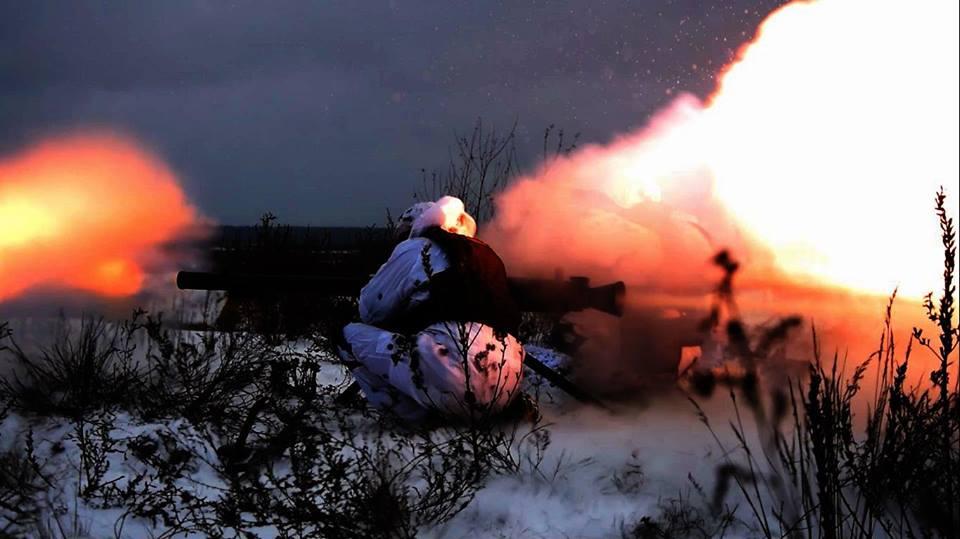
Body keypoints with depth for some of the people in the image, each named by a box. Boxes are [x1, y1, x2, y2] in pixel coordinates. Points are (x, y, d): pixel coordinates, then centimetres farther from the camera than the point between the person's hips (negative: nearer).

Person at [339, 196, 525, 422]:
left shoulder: (416, 249, 10)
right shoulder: (484, 253, 25)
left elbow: (371, 311, 16)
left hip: (456, 379, -6)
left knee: (350, 335, 9)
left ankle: (419, 411, -2)